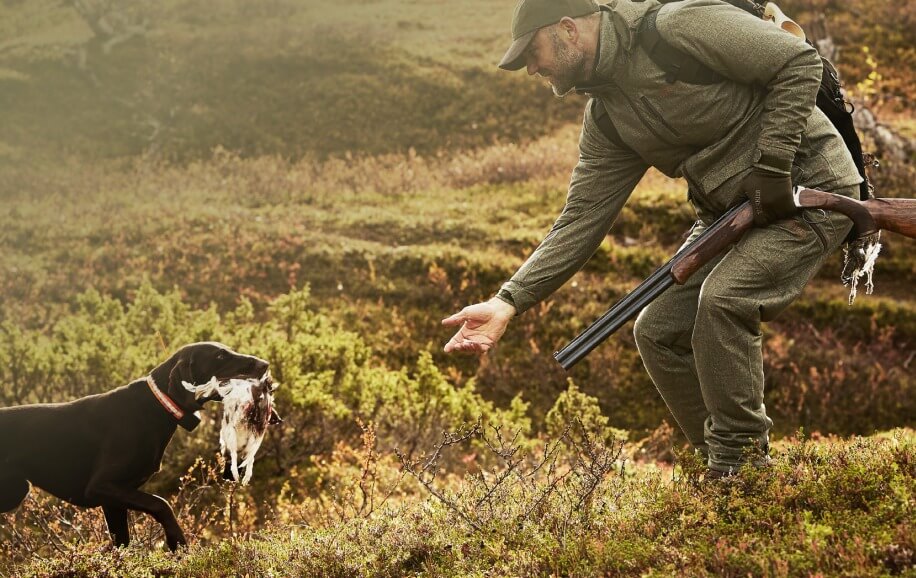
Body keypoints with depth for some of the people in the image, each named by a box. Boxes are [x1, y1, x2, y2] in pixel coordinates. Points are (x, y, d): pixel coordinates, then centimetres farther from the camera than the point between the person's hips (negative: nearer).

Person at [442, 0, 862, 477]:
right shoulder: (604, 120, 4)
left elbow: (800, 62, -19)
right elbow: (581, 220, 1)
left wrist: (772, 165, -22)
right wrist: (509, 302, -8)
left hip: (807, 191, -8)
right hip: (728, 213, 8)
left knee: (723, 297, -28)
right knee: (657, 331, 0)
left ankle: (740, 465, -14)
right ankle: (727, 471, 12)